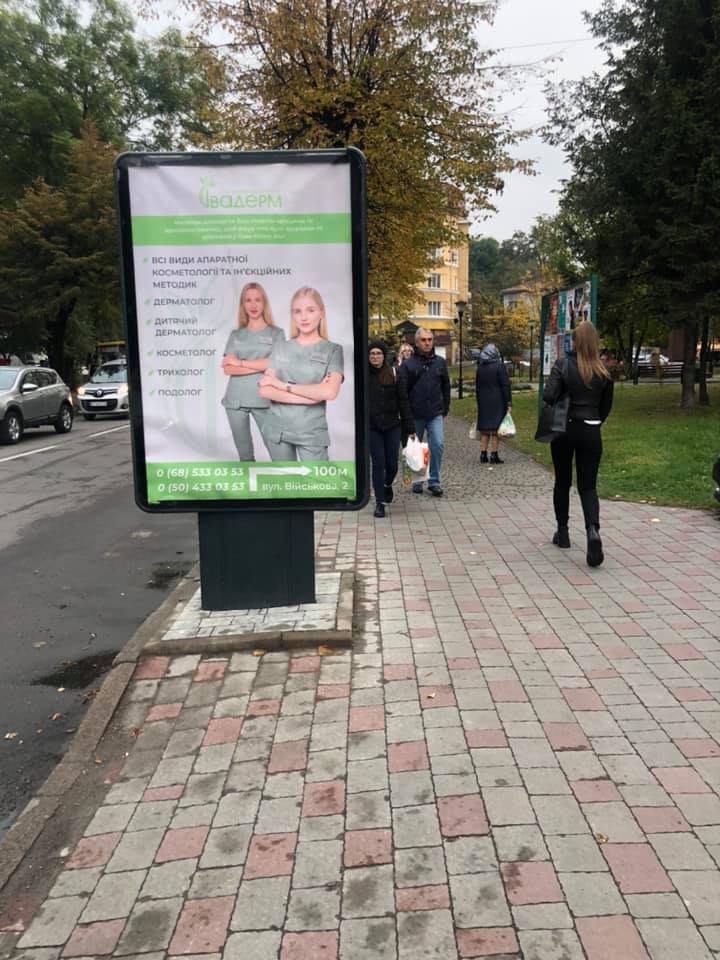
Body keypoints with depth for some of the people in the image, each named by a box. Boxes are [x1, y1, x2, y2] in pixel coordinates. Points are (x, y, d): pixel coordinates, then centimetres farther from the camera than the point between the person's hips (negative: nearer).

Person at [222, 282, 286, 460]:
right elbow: (228, 369, -2)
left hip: (264, 400, -2)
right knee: (244, 454, 11)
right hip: (235, 401, 3)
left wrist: (241, 362, -6)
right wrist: (262, 365, -10)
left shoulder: (276, 333, 5)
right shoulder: (235, 335, 10)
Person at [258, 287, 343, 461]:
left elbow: (329, 392, -16)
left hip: (312, 433, -3)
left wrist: (284, 385, -10)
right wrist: (311, 395, -13)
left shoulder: (332, 350, 0)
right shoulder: (281, 348, 7)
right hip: (278, 430, 3)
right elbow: (265, 390, -4)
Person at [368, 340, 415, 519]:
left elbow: (403, 402, 0)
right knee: (378, 464, -2)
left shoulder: (393, 375, -1)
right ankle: (380, 502, 10)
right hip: (372, 426, -1)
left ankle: (387, 485, 39)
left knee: (392, 464, 5)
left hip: (392, 425, 1)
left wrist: (410, 428, -2)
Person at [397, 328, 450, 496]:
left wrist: (445, 408, 8)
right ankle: (417, 481, 23)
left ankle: (434, 481, 1)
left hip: (435, 414, 1)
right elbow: (402, 390, -5)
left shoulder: (440, 362, 6)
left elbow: (446, 387, 12)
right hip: (415, 415, -1)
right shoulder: (408, 364, -3)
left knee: (438, 444, -10)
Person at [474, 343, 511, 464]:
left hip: (483, 403, 5)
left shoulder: (479, 368, 8)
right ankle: (494, 455, 0)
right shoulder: (499, 366, -9)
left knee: (484, 431, 11)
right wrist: (508, 403, -8)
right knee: (495, 430, 0)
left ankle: (483, 454, 10)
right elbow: (505, 386, -11)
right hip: (497, 403, -5)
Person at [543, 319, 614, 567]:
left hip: (564, 430, -1)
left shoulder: (563, 365, -9)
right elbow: (607, 406, 7)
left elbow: (548, 396, -18)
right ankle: (593, 530, -20)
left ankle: (562, 532, 24)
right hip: (591, 433, 1)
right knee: (588, 486, 4)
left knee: (562, 482, 15)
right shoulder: (603, 371, 0)